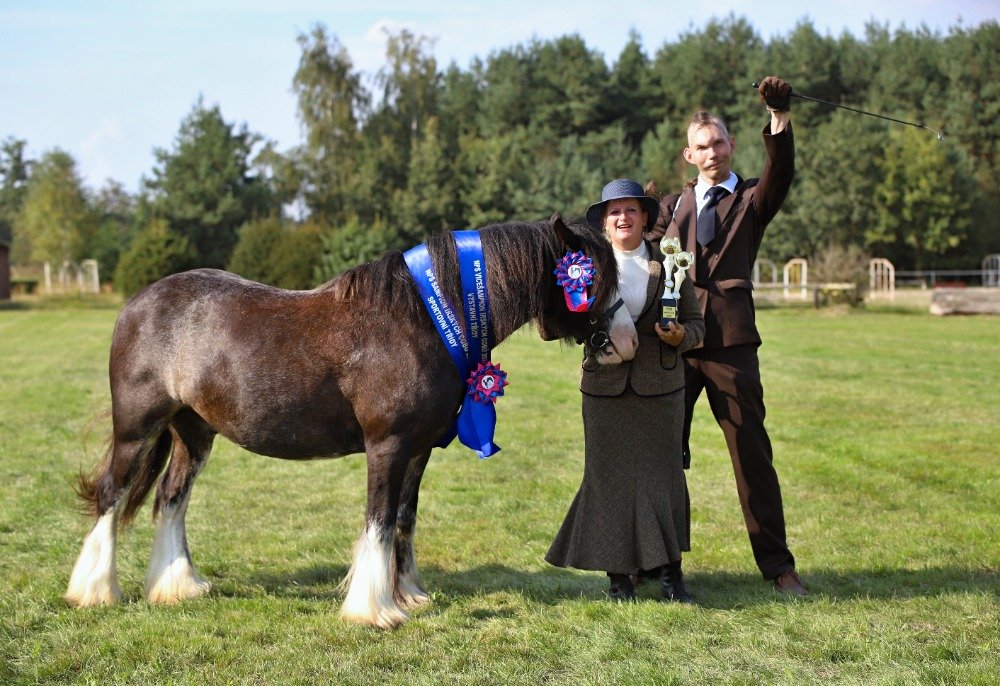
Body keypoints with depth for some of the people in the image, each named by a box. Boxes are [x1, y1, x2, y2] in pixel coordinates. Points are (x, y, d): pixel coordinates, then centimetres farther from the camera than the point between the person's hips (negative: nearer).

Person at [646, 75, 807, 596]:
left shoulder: (753, 199, 9)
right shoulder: (673, 205, 19)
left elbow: (781, 172, -12)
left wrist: (780, 116, -25)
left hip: (729, 340, -2)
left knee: (752, 454, 0)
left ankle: (777, 564, 7)